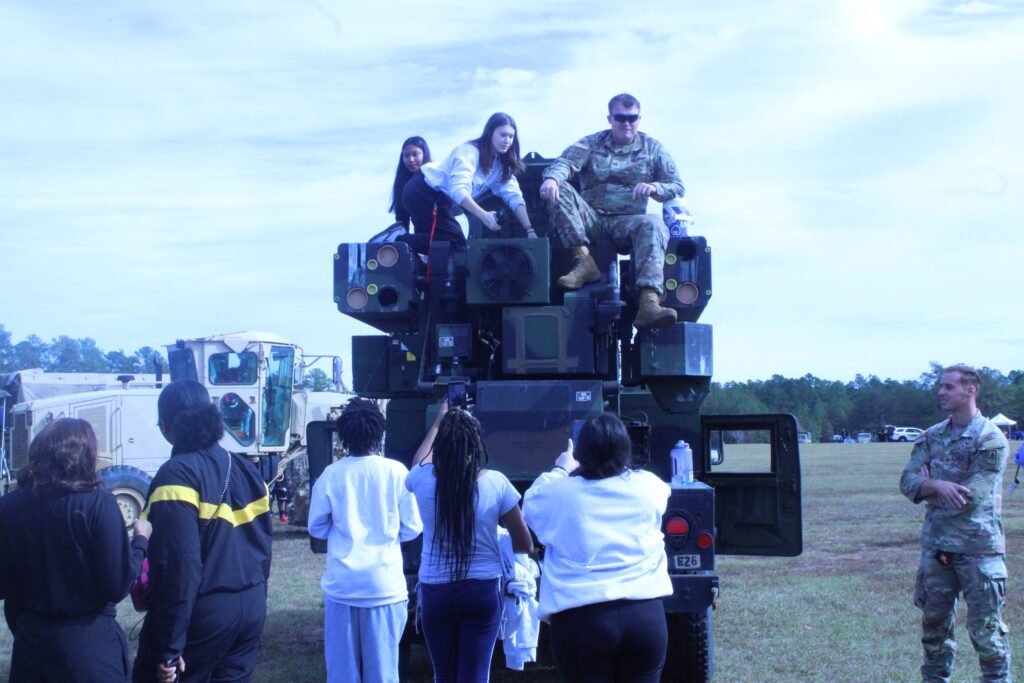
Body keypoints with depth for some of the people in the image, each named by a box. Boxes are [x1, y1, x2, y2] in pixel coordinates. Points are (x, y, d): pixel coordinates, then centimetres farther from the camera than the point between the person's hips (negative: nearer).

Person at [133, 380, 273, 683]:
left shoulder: (177, 475, -15)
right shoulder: (246, 470, 8)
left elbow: (179, 566, -20)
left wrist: (169, 649, -17)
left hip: (203, 614, -7)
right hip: (252, 611, 7)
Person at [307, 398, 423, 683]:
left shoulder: (331, 475, -3)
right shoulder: (396, 472, -5)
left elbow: (317, 528, 6)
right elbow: (412, 529, 0)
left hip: (341, 584, 1)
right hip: (384, 584, -1)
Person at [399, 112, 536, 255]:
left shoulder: (501, 164, 2)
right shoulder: (469, 151, -22)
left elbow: (514, 196, -7)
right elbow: (458, 189, -36)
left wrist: (529, 230, -20)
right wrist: (483, 215, -48)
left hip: (442, 199, 9)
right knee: (454, 242, -19)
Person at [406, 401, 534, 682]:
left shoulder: (423, 480, -6)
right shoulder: (496, 483, -10)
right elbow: (525, 545, -2)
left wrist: (439, 422, 32)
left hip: (435, 592, 2)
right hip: (482, 591, -1)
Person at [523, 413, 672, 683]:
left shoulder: (559, 493, -5)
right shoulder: (649, 486, 1)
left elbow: (530, 503, 17)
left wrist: (560, 471, 31)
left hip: (581, 619, -2)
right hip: (645, 615, 2)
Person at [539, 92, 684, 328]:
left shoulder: (653, 148, 14)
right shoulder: (591, 144, 13)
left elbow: (678, 187, 10)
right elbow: (565, 162, -6)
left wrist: (654, 188, -14)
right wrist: (551, 177, -31)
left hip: (627, 221, -1)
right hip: (591, 219, 1)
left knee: (653, 224, -35)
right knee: (559, 189, -23)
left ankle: (649, 303, -52)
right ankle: (584, 261, -30)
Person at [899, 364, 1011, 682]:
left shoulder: (991, 440, -7)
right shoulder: (932, 436, 10)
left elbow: (973, 495, -16)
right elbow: (907, 481, 1)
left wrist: (927, 488, -4)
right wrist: (938, 486, -19)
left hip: (978, 545, -5)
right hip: (936, 544, 6)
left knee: (985, 625, -1)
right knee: (934, 620, 13)